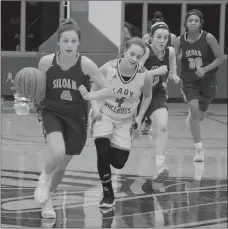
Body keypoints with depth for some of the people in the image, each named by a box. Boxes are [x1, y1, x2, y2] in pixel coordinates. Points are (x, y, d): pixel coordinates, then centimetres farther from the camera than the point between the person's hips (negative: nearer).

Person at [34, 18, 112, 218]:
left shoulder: (85, 64, -18)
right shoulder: (46, 62, -13)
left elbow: (108, 90, -14)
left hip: (76, 117, 1)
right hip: (52, 112, -1)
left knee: (62, 165, 11)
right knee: (58, 154, -27)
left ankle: (46, 198, 38)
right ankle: (44, 178, 8)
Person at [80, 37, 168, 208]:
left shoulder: (144, 75, -19)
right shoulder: (108, 68, -22)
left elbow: (147, 96, 3)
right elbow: (94, 91, -6)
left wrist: (139, 118, -3)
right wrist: (96, 109, -20)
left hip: (126, 121, 2)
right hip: (105, 116, -1)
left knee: (118, 163, -1)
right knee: (103, 152, -21)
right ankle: (108, 194, -3)